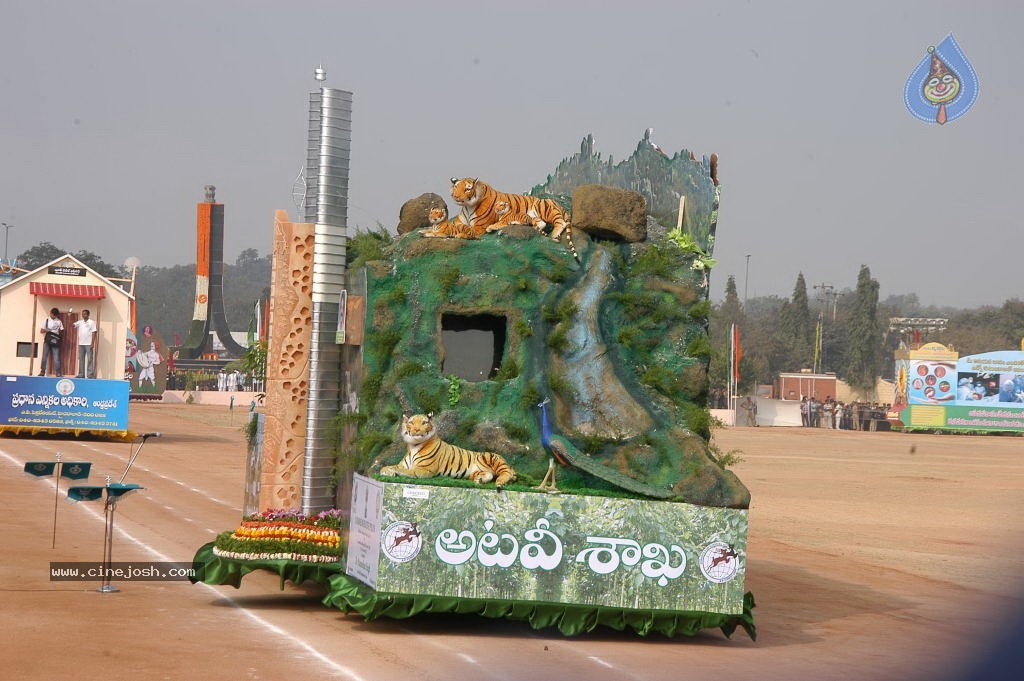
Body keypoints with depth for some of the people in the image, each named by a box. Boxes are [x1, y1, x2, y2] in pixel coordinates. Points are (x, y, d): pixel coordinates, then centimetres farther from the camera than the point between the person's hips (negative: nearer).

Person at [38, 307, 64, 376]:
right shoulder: (46, 320, 6)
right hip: (47, 341, 0)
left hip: (55, 342, 0)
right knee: (44, 357, -1)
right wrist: (47, 330, -15)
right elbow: (41, 331, 3)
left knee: (56, 358, -5)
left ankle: (58, 373, -4)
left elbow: (62, 331, 10)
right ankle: (42, 371, 3)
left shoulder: (59, 322, 9)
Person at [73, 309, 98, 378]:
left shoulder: (91, 322, -2)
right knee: (81, 359, 7)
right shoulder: (80, 322, 11)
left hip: (88, 344, -5)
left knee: (90, 359, -5)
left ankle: (90, 375, -6)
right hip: (81, 344, 5)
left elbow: (94, 333, -5)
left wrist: (92, 343, -12)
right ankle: (81, 374, 10)